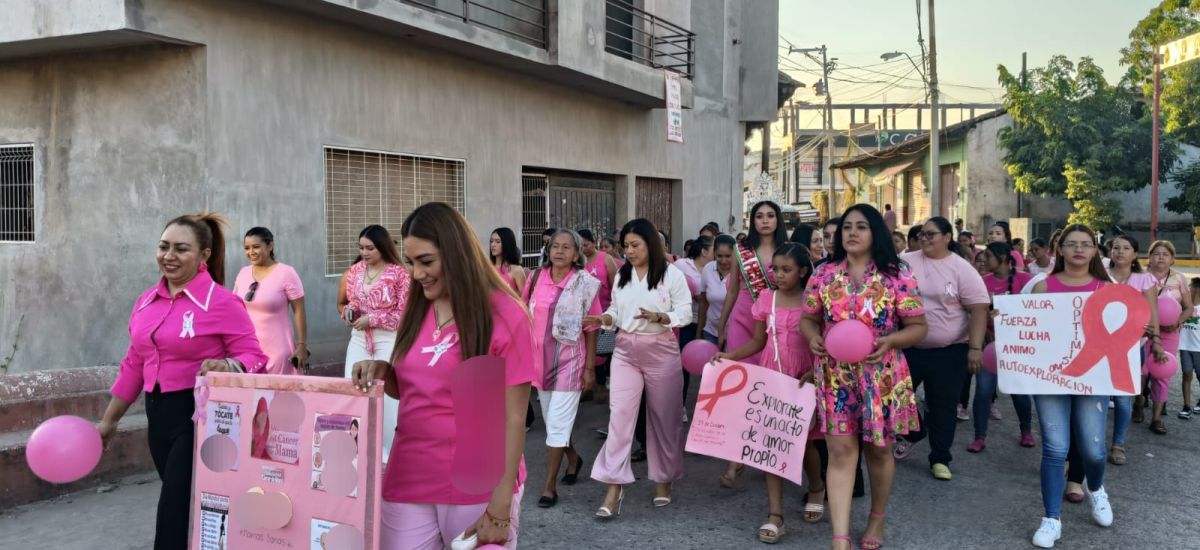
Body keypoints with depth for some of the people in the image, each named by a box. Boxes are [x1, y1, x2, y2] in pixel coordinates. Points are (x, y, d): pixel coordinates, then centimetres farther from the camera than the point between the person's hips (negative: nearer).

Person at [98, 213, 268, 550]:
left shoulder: (221, 302, -11)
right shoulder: (145, 302, 9)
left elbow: (255, 359, -11)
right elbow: (133, 366, 17)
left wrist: (226, 366, -32)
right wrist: (108, 421, 20)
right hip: (158, 415, 7)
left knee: (175, 516, -5)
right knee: (187, 509, 15)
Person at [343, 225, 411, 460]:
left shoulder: (399, 274, -11)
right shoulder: (355, 271, 7)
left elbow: (404, 314, -11)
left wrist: (372, 319, -16)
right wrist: (349, 311, -4)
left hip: (388, 341, -5)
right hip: (359, 339, 5)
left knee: (387, 394, -1)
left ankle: (387, 452, 11)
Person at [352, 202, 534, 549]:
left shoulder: (505, 317, -11)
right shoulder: (417, 311, 6)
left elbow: (513, 417, -12)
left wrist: (500, 506, -15)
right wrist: (383, 372, -4)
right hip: (409, 480, 5)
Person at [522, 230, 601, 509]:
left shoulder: (585, 283, -8)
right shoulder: (536, 278, 2)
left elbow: (591, 329, -6)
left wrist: (590, 367, -8)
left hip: (569, 360, -4)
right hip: (540, 358, 5)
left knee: (557, 423, -4)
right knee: (552, 420, 17)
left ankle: (550, 485, 6)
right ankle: (573, 457, 43)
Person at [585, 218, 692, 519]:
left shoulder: (672, 274, -6)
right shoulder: (622, 275, 9)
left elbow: (685, 314, -8)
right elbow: (616, 311, 13)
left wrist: (658, 317, -24)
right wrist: (604, 319, -8)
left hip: (661, 351, -3)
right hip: (625, 351, 3)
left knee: (663, 417, 8)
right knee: (619, 414, -7)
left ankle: (663, 480, 27)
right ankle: (614, 487, -6)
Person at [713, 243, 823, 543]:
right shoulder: (766, 299, 3)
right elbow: (758, 342, 7)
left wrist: (814, 372, -19)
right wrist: (730, 355, -6)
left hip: (803, 382, -2)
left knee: (804, 441, 9)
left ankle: (816, 489, 40)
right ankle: (775, 515, 2)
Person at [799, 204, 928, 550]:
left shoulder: (897, 275, -5)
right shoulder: (824, 274, 2)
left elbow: (918, 327, -3)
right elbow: (808, 318, 9)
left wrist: (890, 342, -21)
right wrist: (813, 337, -13)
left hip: (881, 376, -1)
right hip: (835, 376, 1)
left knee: (878, 450, 14)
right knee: (841, 451, -3)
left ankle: (877, 519, 39)